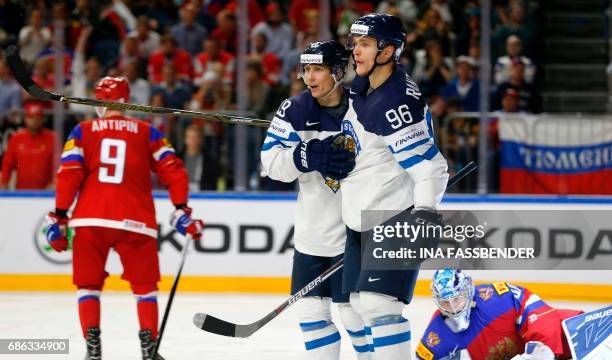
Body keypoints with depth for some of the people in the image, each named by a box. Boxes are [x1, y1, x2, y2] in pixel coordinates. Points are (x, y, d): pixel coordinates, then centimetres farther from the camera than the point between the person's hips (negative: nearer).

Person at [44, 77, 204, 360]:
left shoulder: (82, 132, 8)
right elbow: (173, 171, 3)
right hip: (135, 221, 0)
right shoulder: (147, 132, 10)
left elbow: (68, 175, -1)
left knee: (88, 284, 12)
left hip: (90, 220, 0)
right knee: (144, 284, 14)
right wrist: (181, 211, 8)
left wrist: (59, 217, 1)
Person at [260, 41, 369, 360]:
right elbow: (271, 162, -8)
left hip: (354, 230, -5)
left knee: (354, 312, -7)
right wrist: (310, 155, -24)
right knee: (311, 309, 7)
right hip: (312, 234, 5)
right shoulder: (295, 110, 1)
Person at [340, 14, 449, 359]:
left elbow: (430, 167, -27)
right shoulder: (362, 87, 5)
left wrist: (425, 212, -36)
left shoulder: (396, 104, -24)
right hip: (363, 217, 10)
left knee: (378, 302, -19)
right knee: (361, 303, 15)